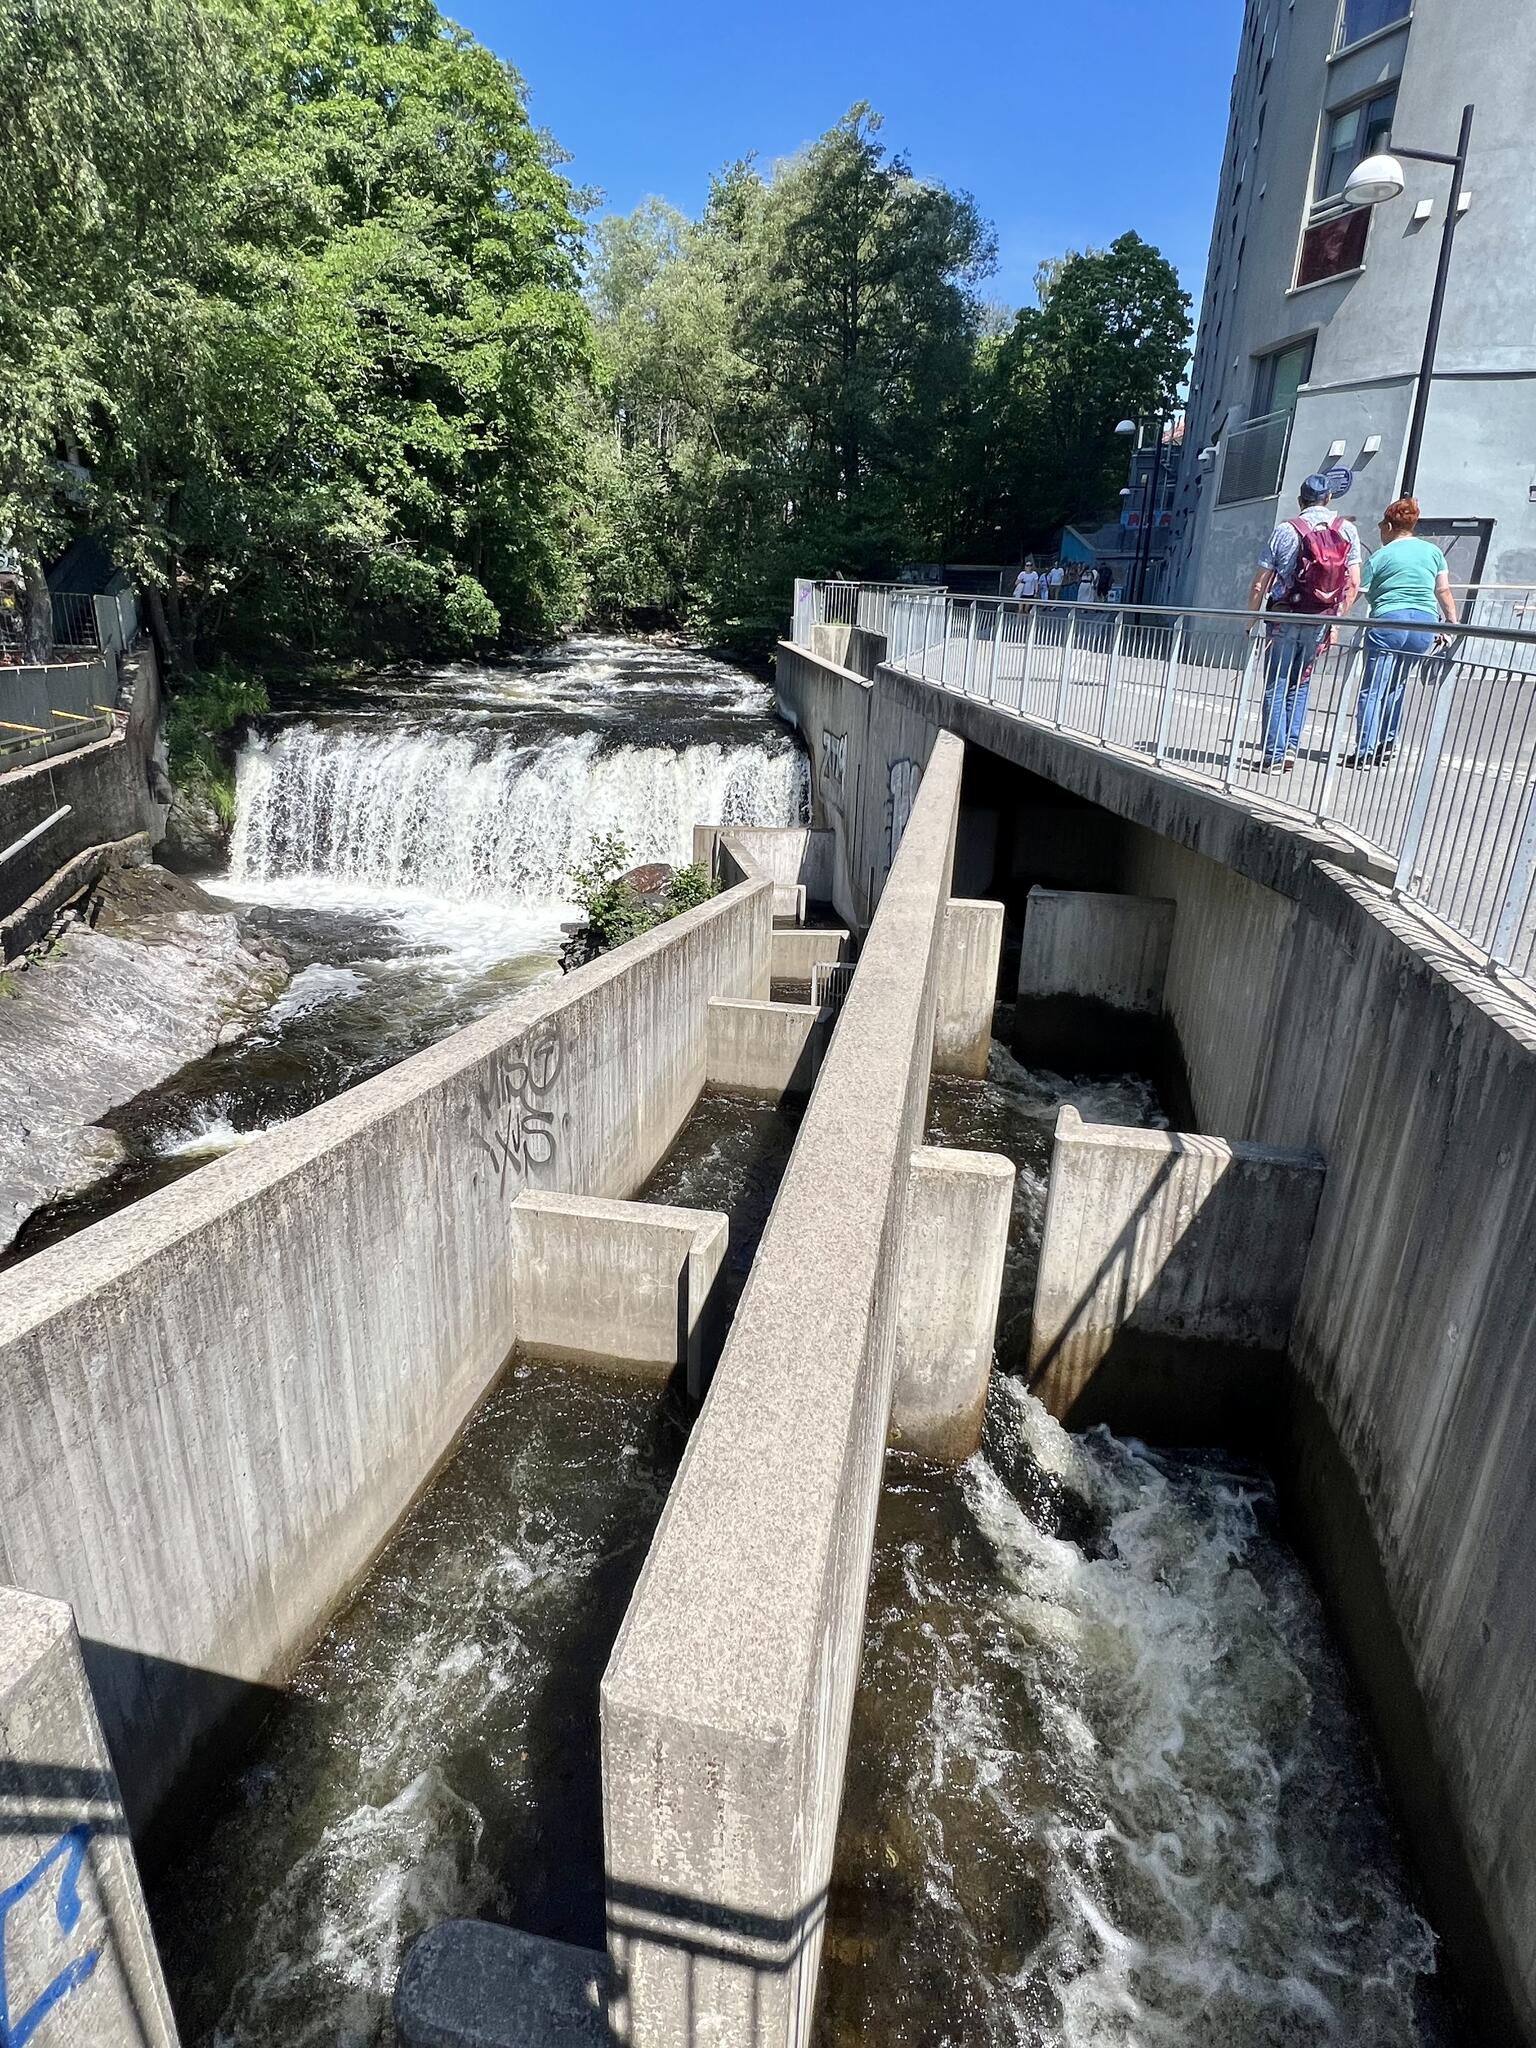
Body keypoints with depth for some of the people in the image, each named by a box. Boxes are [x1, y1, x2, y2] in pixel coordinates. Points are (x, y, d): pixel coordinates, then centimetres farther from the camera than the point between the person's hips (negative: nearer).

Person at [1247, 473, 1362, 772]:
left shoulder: (1285, 530, -3)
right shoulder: (1348, 531, 5)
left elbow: (1260, 584, -5)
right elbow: (1353, 585, 3)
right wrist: (1335, 620, 12)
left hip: (1284, 618, -3)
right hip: (1319, 622, 3)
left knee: (1275, 687, 2)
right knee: (1300, 685, 14)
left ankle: (1274, 753, -3)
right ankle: (1291, 747, 5)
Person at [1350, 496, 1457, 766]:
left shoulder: (1380, 556, 4)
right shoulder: (1433, 551, 14)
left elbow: (1367, 595, 3)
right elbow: (1444, 591, 12)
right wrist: (1451, 623, 19)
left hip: (1388, 623, -5)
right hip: (1425, 625, 5)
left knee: (1372, 690, -3)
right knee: (1395, 686, 20)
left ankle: (1365, 751, -11)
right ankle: (1388, 743, 21)